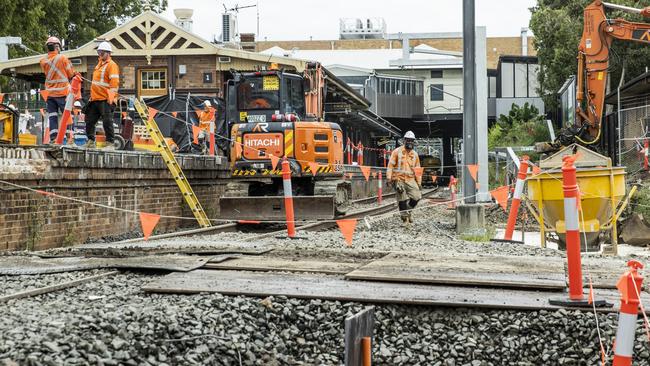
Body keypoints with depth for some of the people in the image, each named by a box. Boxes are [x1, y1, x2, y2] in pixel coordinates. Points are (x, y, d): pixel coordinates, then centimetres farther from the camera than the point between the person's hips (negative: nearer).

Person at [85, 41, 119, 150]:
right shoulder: (100, 64, 20)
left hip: (105, 100, -9)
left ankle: (110, 143, -5)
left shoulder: (111, 65, -9)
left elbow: (114, 82, -17)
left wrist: (111, 97, -23)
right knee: (89, 121, 12)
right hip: (95, 99, 9)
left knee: (107, 122, -10)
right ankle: (90, 141, 22)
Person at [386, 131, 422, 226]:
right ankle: (405, 218, 10)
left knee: (417, 196, -9)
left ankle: (408, 210, 19)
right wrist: (389, 177, -10)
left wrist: (419, 182, 14)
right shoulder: (397, 152, -1)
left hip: (411, 180, 3)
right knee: (402, 200, -3)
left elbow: (417, 169, 17)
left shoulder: (415, 154, 11)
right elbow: (390, 165, -2)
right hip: (399, 179, -3)